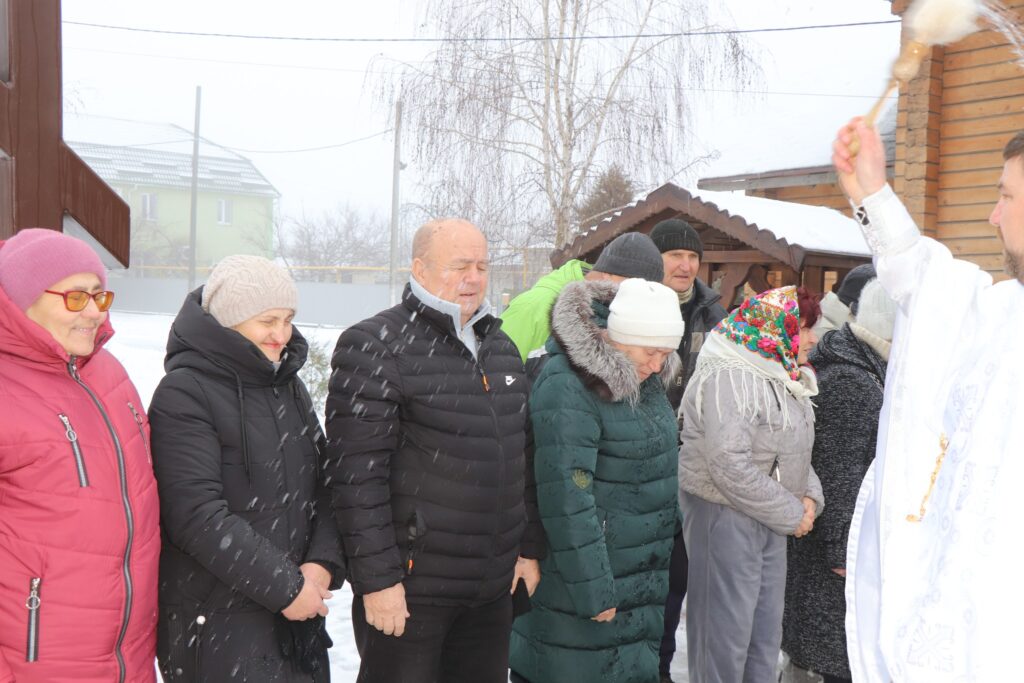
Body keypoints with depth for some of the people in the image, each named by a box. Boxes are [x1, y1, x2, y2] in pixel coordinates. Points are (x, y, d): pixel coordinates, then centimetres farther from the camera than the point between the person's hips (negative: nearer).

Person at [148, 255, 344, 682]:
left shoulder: (289, 385, 11)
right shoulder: (184, 392, -11)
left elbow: (323, 483, 10)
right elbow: (197, 514, -18)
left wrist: (324, 563, -7)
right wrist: (284, 587, -16)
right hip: (213, 618, -6)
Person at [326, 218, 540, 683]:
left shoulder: (501, 347, 12)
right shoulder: (374, 347, -12)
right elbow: (358, 474, -16)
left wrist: (529, 549, 14)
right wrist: (377, 578, -17)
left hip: (493, 585, 7)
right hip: (409, 586, -7)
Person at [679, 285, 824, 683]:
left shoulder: (783, 377, 11)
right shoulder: (727, 378, -20)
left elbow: (794, 449, 18)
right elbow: (730, 467, -26)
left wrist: (809, 495, -1)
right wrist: (791, 513, -18)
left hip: (770, 519, 9)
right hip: (724, 514, -9)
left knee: (766, 631, 18)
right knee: (726, 632, 2)